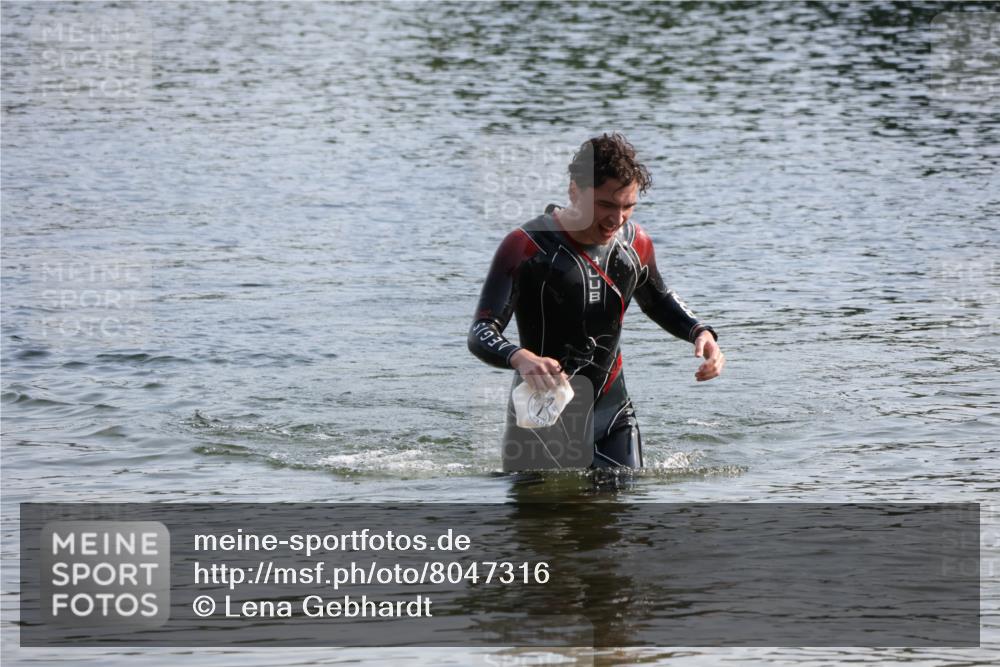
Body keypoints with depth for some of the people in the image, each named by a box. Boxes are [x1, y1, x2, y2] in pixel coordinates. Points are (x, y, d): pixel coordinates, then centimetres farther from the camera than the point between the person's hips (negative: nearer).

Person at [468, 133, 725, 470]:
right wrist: (522, 358, -46)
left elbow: (658, 301, 22)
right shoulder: (527, 247, -19)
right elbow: (481, 334, -24)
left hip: (612, 414, 5)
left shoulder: (635, 244, 0)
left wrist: (700, 332, 2)